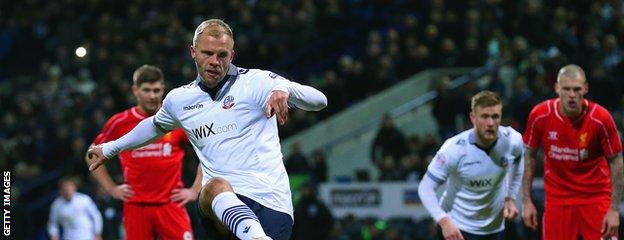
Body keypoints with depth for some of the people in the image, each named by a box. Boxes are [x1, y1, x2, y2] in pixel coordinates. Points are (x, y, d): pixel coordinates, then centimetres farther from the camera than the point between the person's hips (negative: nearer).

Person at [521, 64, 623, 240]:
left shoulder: (600, 118, -16)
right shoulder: (539, 116, -11)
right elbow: (530, 156, 3)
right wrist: (527, 201, 1)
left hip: (596, 196, -1)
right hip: (557, 197, 2)